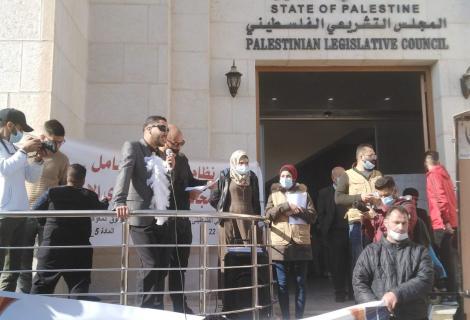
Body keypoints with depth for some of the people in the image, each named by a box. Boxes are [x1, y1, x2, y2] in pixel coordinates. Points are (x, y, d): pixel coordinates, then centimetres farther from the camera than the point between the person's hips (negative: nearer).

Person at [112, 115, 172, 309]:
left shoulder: (161, 155, 19)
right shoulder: (132, 147, -2)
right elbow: (123, 175, -18)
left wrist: (170, 169, 2)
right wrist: (119, 202, -34)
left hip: (160, 219, 7)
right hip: (141, 218, -7)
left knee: (162, 266, 7)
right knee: (150, 265, -10)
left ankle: (157, 308, 17)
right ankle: (146, 308, 2)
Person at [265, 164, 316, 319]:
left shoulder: (303, 193, 10)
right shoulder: (274, 194, 11)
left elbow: (313, 216, 3)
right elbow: (268, 214, -4)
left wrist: (298, 211, -12)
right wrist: (286, 206, -13)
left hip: (301, 244, 0)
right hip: (280, 244, 0)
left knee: (300, 283, 5)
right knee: (282, 284, 3)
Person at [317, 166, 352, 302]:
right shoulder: (324, 193, 6)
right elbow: (321, 214, 3)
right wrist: (325, 231, -5)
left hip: (351, 232, 1)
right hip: (334, 234, -1)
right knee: (337, 264, 4)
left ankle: (353, 291, 16)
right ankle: (340, 292, 13)